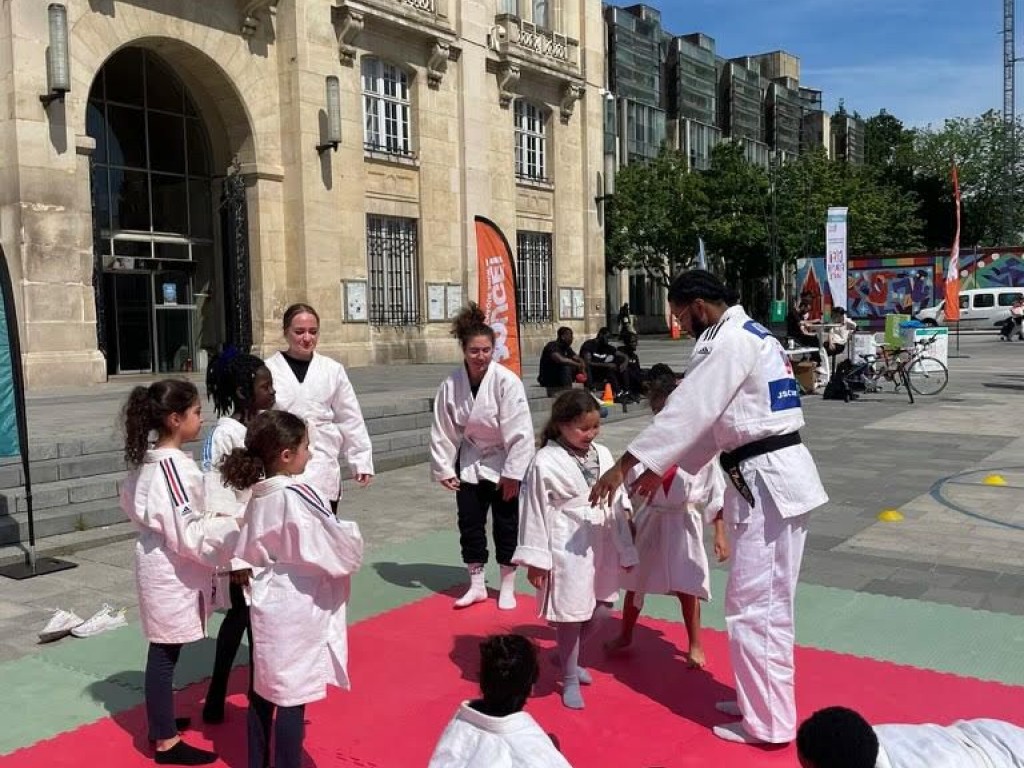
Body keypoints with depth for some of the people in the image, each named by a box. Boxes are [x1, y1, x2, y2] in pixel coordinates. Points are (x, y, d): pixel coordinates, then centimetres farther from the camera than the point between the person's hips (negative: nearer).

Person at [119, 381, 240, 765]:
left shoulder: (148, 460, 5)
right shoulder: (173, 466, -25)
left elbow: (132, 503, 19)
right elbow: (189, 534, -27)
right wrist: (235, 525, -23)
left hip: (159, 564, 10)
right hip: (171, 571, -10)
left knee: (163, 651, 21)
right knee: (165, 654, 2)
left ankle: (161, 721, 37)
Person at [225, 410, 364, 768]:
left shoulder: (259, 496, 3)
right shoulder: (297, 497, -22)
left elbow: (248, 552, 13)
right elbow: (341, 550, -19)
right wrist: (354, 538, -1)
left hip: (268, 606, 9)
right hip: (298, 612, -9)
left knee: (263, 691, 20)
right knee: (292, 699, 2)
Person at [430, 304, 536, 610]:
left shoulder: (507, 381, -21)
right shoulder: (451, 384, -10)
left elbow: (519, 432, -21)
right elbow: (443, 430, -2)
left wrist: (513, 473, -20)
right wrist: (444, 468, -3)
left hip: (503, 464, -4)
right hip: (470, 464, 4)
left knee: (506, 525, 6)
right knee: (469, 523, 10)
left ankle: (507, 587, 23)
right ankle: (477, 585, 27)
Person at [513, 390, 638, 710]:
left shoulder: (602, 455, 3)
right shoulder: (545, 462, -13)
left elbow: (617, 504, 9)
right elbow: (535, 512, -10)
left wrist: (625, 549, 12)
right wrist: (536, 559, -10)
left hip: (601, 546, 6)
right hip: (567, 550, -6)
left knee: (600, 611, 14)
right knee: (570, 616, 4)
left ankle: (568, 659, 40)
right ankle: (570, 680, 24)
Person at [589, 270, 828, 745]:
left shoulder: (730, 341, -15)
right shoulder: (752, 335, 18)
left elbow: (687, 409, -19)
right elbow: (712, 419, 19)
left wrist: (625, 464, -15)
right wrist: (664, 468, 17)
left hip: (765, 483, -11)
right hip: (779, 476, 11)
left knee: (752, 606, -1)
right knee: (768, 602, 20)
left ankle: (768, 723, 11)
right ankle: (762, 700, 34)